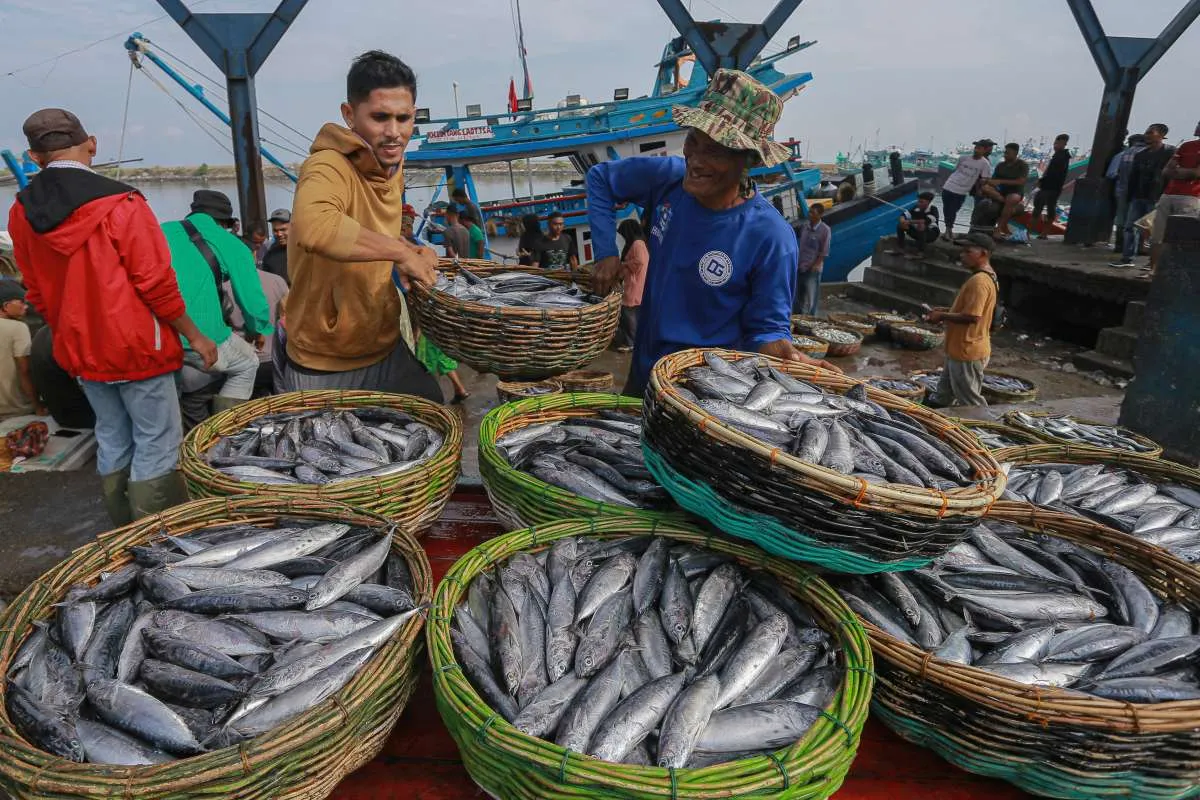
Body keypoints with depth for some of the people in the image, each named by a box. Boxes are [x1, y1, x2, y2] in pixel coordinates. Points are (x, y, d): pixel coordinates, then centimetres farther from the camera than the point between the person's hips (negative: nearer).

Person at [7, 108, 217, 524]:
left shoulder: (20, 213, 1)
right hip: (137, 348, -6)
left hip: (79, 353, 6)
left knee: (112, 440, 18)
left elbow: (39, 294, 9)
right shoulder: (120, 204, -18)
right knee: (156, 444, 3)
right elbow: (156, 284, -17)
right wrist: (195, 336, -6)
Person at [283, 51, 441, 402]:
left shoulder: (393, 165, 3)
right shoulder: (329, 168, -24)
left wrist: (415, 252, 1)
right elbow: (313, 227, -46)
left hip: (388, 349, 8)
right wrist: (402, 252, -35)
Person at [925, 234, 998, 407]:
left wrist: (942, 316, -16)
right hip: (960, 349, 11)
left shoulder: (979, 281, -23)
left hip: (967, 353, -11)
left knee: (971, 402, 3)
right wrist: (946, 311, 10)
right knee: (942, 398, 22)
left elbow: (971, 316, -28)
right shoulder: (985, 276, 11)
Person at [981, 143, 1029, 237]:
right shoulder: (1000, 165, 10)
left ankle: (999, 228, -34)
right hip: (1001, 191, 4)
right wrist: (987, 181, -20)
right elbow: (993, 180, 6)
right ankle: (1013, 205, -28)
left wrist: (1001, 181, -19)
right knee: (985, 188, -26)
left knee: (1011, 199, -41)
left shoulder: (1023, 165, -3)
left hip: (1016, 192, -4)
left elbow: (1021, 182, -14)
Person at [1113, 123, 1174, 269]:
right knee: (1131, 227, 2)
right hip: (1138, 197, 7)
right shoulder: (1141, 155, 17)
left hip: (1157, 199, -6)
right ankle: (1127, 258, 5)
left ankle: (1154, 262, 2)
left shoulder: (1170, 152, -3)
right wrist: (1128, 197, 12)